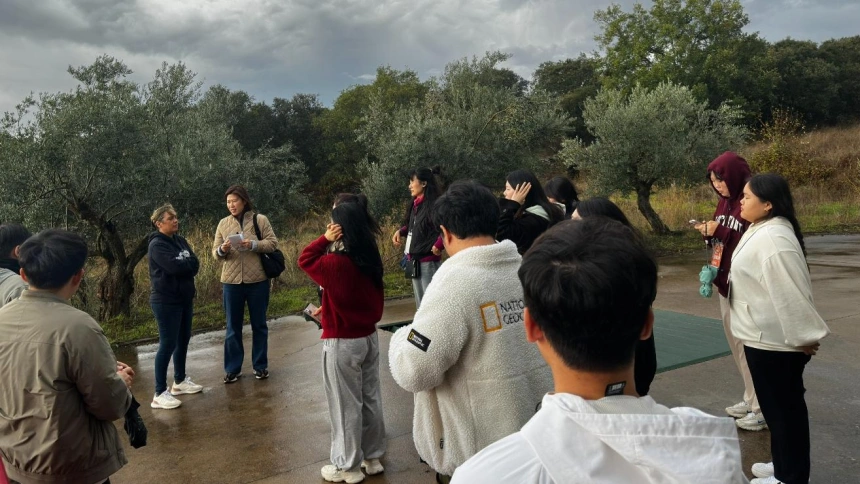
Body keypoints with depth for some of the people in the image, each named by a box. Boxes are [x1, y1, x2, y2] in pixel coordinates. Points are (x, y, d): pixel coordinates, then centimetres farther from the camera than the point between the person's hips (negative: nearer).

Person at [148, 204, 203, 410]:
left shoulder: (180, 240, 10)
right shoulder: (157, 245, -12)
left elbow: (195, 264, 2)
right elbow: (174, 266, -25)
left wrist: (183, 265, -15)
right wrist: (188, 263, -8)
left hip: (184, 298, 8)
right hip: (166, 301, -8)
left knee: (183, 340, 16)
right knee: (168, 344, -7)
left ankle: (180, 381, 32)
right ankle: (160, 393, -1)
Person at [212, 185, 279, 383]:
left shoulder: (260, 219, 0)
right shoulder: (223, 223, 8)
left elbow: (273, 243, -5)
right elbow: (215, 251, 7)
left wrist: (253, 244, -21)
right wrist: (222, 250, -16)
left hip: (257, 280, -2)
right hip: (231, 281, 2)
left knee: (259, 325, 9)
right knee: (233, 327, 8)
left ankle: (260, 366, 21)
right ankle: (232, 368, 17)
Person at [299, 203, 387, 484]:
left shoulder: (335, 262, -22)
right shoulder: (371, 260, 1)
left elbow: (304, 260, -5)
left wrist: (325, 239, -7)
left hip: (342, 343, -7)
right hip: (369, 337, 7)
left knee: (345, 405, 6)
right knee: (370, 398, 16)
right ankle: (373, 457, 30)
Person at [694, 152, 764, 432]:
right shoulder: (724, 202, 10)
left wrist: (720, 231, -22)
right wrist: (709, 233, -3)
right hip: (725, 283, 9)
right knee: (737, 345, 16)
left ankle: (764, 409, 8)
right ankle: (751, 399, 28)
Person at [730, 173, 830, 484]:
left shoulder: (773, 238, -26)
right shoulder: (761, 231, 8)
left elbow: (791, 293, -26)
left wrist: (803, 336, -20)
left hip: (774, 340, -11)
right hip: (766, 336, 11)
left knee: (783, 407, 4)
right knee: (778, 405, 21)